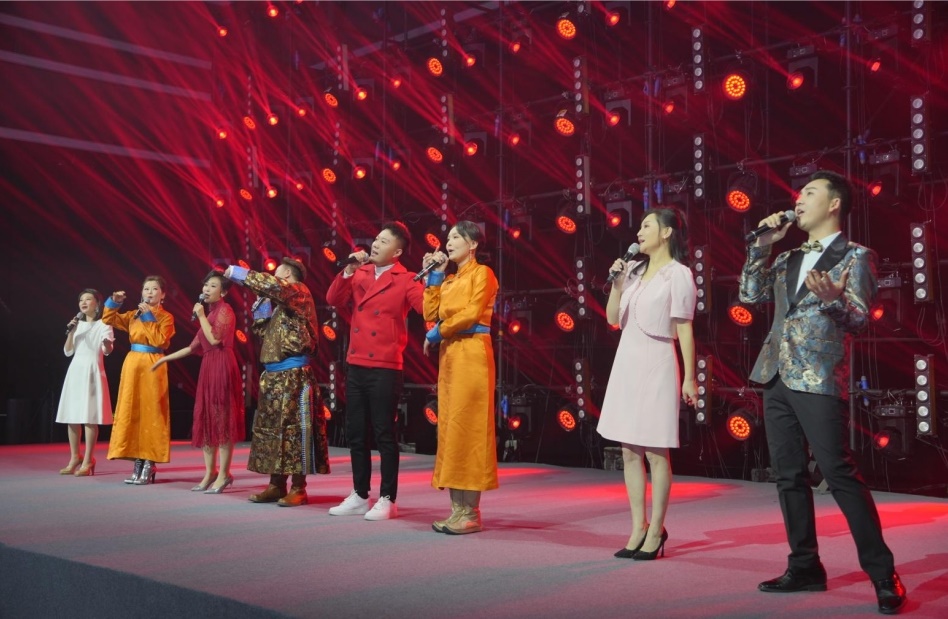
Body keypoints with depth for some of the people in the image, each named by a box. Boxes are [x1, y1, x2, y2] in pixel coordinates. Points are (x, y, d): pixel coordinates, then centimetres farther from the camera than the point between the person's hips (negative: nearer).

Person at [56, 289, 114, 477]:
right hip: (75, 370, 5)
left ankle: (87, 461, -6)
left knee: (90, 417, -9)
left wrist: (107, 345, -38)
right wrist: (71, 332, -4)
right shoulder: (77, 325, 14)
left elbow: (107, 351, -14)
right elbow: (68, 352, 10)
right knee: (71, 416, 4)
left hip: (92, 371, -5)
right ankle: (74, 458, 14)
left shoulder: (103, 325, -1)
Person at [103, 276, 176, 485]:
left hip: (153, 366, -5)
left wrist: (148, 318, -13)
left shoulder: (166, 317, -2)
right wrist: (114, 302, -2)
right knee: (132, 411, 4)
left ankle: (150, 464, -4)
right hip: (133, 364, 5)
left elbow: (160, 341, -16)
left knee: (150, 412, -6)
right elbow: (108, 319, 13)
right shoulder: (133, 315, 12)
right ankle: (138, 462, 9)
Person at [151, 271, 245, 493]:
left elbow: (215, 339, -20)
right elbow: (193, 347, 22)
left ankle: (224, 474, -6)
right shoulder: (210, 313, 19)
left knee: (222, 419, -8)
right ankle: (210, 473, 12)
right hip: (208, 368, 9)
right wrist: (165, 359, 24)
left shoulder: (225, 310, -6)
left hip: (222, 367, -9)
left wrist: (201, 316, -8)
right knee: (207, 420, 8)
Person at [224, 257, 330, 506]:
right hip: (273, 375, 9)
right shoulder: (280, 302, 22)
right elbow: (262, 331, 22)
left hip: (294, 375, -9)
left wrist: (240, 274, -14)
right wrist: (262, 304, 14)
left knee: (294, 429, -7)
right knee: (271, 428, 9)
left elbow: (274, 286, -24)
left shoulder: (299, 291, -4)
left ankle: (298, 488, -4)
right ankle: (276, 485, 15)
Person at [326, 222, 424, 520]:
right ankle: (360, 496, 21)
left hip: (385, 368, -6)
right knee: (355, 434, 11)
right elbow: (333, 300, 5)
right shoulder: (360, 273, 12)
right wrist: (348, 270, -4)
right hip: (355, 366, 6)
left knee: (384, 434, -1)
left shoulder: (405, 280, -5)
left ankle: (387, 500, 8)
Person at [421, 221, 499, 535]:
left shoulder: (482, 273, -2)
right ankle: (458, 509, 7)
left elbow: (472, 313, -13)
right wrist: (434, 275, 12)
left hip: (472, 353, -8)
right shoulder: (450, 280, 21)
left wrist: (438, 332, -5)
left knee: (467, 428, -9)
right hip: (449, 355, 8)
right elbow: (431, 313, 10)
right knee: (450, 428, 4)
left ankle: (471, 513, -7)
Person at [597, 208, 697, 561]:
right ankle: (639, 528, 14)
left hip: (656, 365, -7)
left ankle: (655, 531, 6)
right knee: (630, 451, 7)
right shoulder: (633, 270, 12)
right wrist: (617, 283, 0)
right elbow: (612, 319, 12)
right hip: (627, 363, 7)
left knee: (656, 452, -2)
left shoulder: (678, 274, -6)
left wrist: (690, 378, -9)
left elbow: (684, 330, -8)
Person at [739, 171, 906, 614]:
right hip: (777, 378, 7)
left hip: (818, 379, -7)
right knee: (789, 476, 8)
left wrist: (833, 299, -29)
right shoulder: (789, 260, 19)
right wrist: (762, 246, 9)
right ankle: (805, 567, 17)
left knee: (840, 474, -9)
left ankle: (883, 575, -1)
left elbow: (858, 321, -8)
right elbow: (750, 295, 15)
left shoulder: (855, 257, 0)